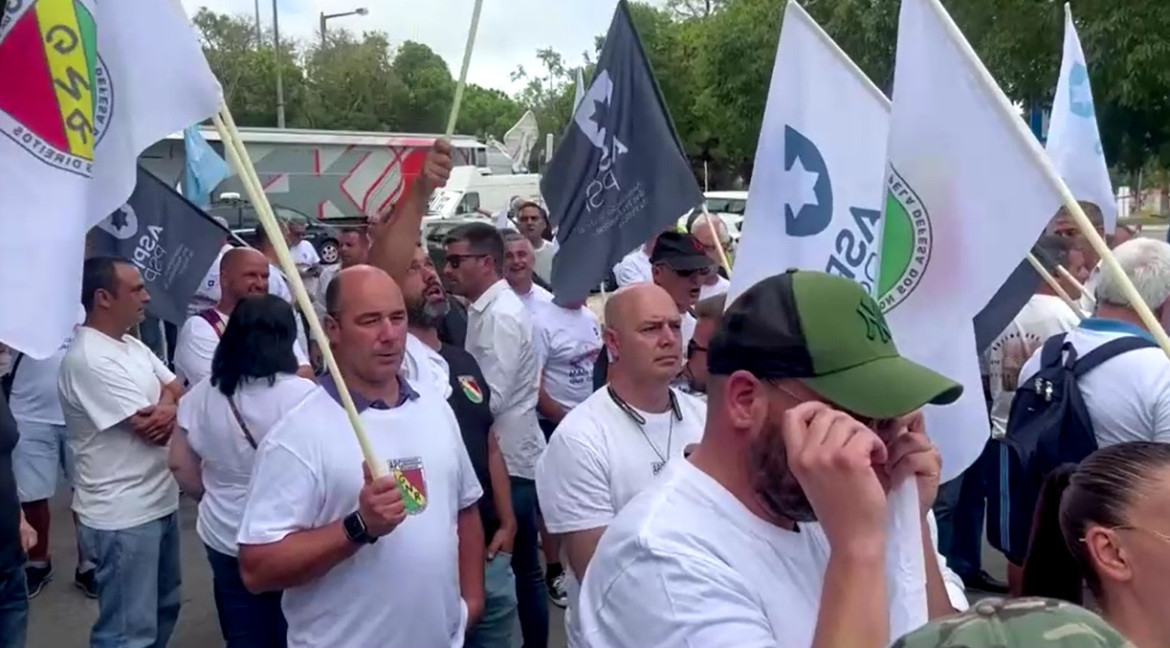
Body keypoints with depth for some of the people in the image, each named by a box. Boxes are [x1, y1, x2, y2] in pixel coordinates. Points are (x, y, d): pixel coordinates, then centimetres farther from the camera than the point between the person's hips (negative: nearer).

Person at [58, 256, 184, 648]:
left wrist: (169, 409, -15)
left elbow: (178, 394, 8)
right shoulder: (88, 360, -21)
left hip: (160, 502, 10)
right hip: (123, 517, -9)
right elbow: (154, 431, -22)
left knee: (163, 608, 23)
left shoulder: (132, 345, 9)